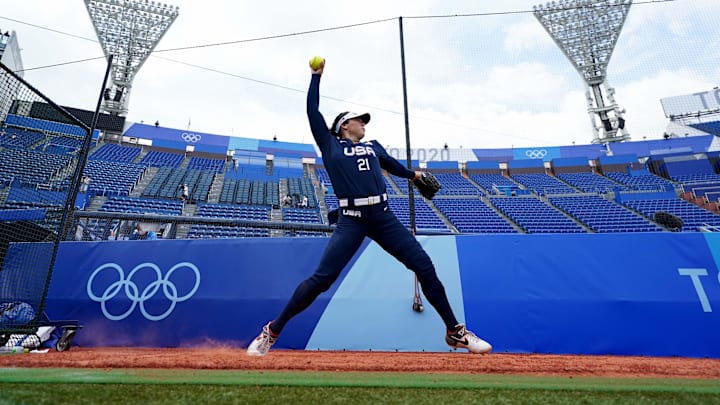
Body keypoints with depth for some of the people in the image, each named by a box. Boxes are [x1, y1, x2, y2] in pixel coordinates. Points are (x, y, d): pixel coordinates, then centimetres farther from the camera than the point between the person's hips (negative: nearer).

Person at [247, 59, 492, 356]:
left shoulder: (373, 146, 26)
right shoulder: (330, 145, 14)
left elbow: (390, 164, 43)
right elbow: (313, 111, 12)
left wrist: (412, 175, 58)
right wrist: (317, 75, 20)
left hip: (383, 217, 5)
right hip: (350, 220, -4)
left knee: (425, 267, -2)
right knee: (321, 279, -13)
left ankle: (455, 332, 15)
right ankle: (271, 332, 7)